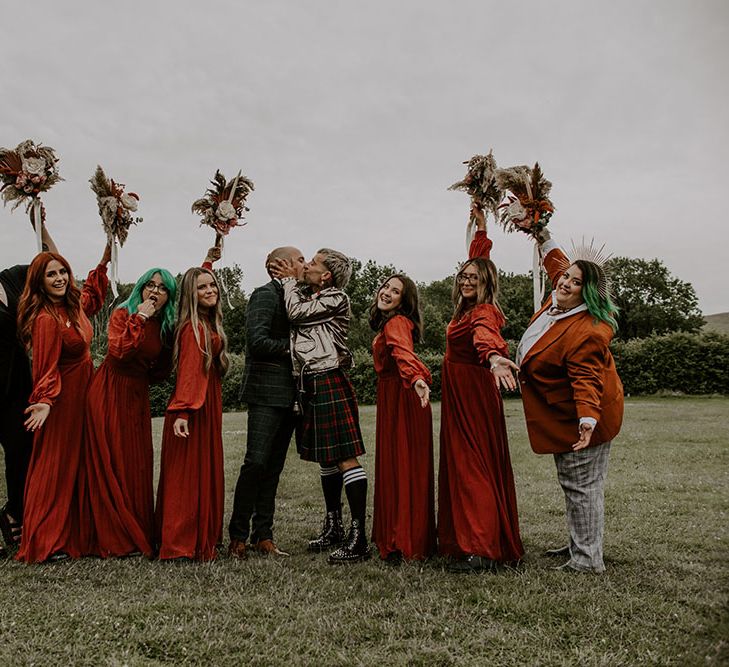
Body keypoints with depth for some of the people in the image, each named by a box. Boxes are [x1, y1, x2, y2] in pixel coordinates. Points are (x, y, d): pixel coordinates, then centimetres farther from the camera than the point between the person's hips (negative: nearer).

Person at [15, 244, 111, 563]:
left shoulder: (73, 305, 4)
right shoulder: (46, 319, -22)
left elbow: (92, 297, 26)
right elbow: (47, 368, -23)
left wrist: (103, 264, 22)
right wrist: (45, 401, -35)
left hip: (80, 395, 9)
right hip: (62, 400, -9)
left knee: (73, 466, 15)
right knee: (55, 467, -1)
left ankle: (68, 534, 28)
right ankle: (44, 543, 11)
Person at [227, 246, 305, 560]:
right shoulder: (265, 295, -7)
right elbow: (257, 341, -17)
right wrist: (290, 347, -7)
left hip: (288, 392, 8)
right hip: (267, 390, -8)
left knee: (274, 466, 8)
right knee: (257, 462, -10)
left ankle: (263, 536, 14)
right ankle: (238, 536, 2)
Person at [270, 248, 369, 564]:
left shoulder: (336, 299, -6)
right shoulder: (306, 296, 18)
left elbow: (296, 312, -11)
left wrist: (289, 279, 3)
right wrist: (285, 279, 14)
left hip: (330, 384, -9)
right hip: (309, 385, 9)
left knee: (345, 457, -9)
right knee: (325, 459, 14)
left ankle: (358, 538, -7)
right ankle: (333, 526, 26)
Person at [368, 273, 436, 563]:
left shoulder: (397, 323, -17)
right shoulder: (388, 323, 17)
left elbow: (403, 351, -36)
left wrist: (417, 377, -52)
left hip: (403, 399, -9)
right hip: (391, 398, 9)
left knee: (402, 467, -6)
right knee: (393, 466, 15)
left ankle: (405, 543, 0)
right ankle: (395, 536, 27)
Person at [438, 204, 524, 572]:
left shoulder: (484, 312, -16)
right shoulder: (466, 308, 8)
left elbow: (485, 334, -42)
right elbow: (476, 259, 23)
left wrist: (494, 356, -62)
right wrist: (480, 227, 28)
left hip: (475, 396, -9)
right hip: (457, 395, 9)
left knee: (473, 467, -9)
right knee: (460, 465, 12)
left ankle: (482, 549, -6)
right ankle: (466, 541, 21)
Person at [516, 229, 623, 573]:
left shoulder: (588, 331, -29)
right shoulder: (558, 301, 0)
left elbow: (587, 379, -35)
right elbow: (557, 264, 20)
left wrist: (587, 421, -46)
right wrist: (542, 237, 23)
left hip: (580, 417, -10)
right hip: (563, 416, 10)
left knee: (581, 485, -3)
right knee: (572, 482, 19)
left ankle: (587, 560, 8)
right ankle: (578, 545, 32)